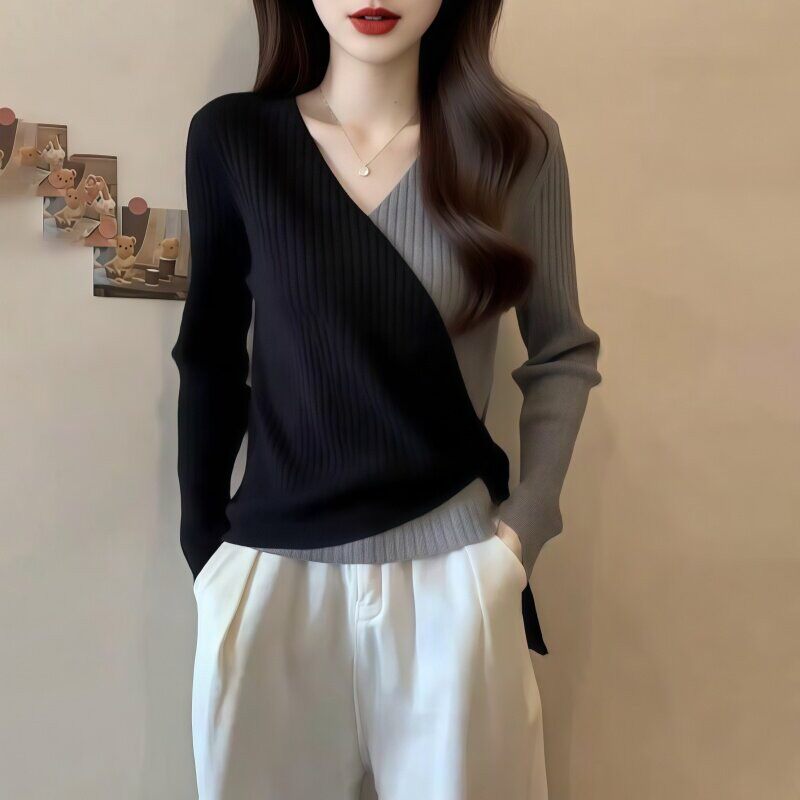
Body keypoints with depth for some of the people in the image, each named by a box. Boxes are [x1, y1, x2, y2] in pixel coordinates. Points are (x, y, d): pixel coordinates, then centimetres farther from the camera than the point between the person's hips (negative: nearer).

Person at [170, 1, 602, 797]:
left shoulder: (517, 140, -3)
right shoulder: (231, 137, -2)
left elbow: (563, 354, 4)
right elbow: (210, 355, 5)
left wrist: (525, 524, -5)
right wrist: (202, 543, 7)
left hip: (451, 570, 0)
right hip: (271, 572, 1)